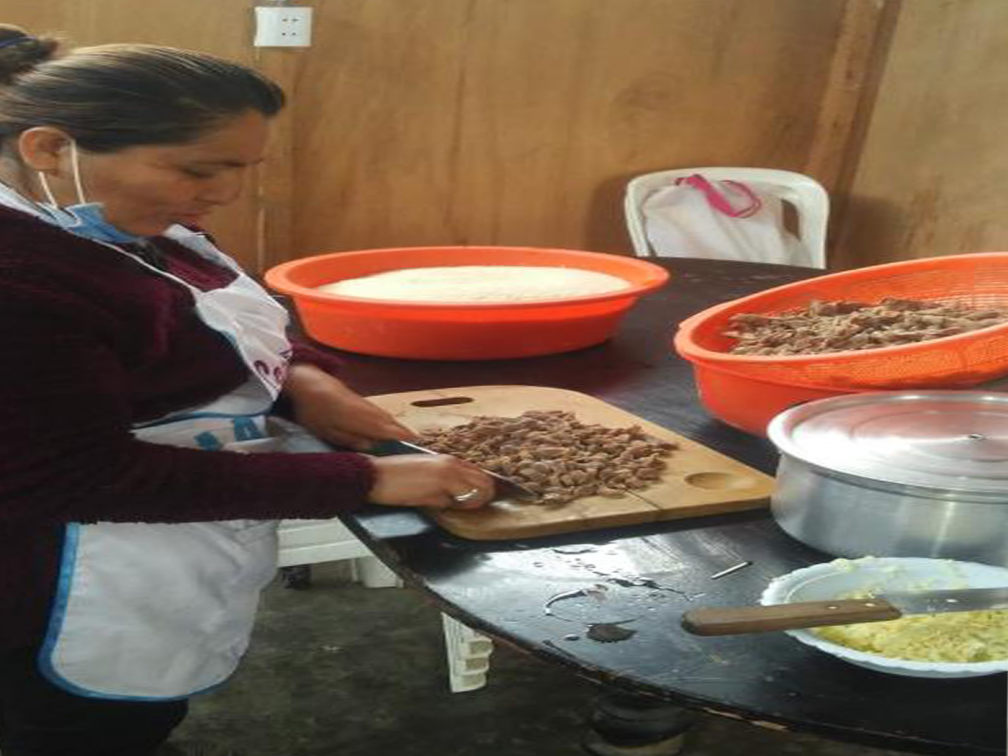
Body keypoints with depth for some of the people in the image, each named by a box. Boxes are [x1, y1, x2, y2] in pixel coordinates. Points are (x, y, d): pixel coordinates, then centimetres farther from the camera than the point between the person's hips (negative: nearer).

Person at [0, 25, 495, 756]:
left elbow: (200, 334, 15)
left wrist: (300, 377, -7)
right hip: (76, 603, -8)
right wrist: (362, 480, -25)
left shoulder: (121, 225, -2)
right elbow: (83, 478, -28)